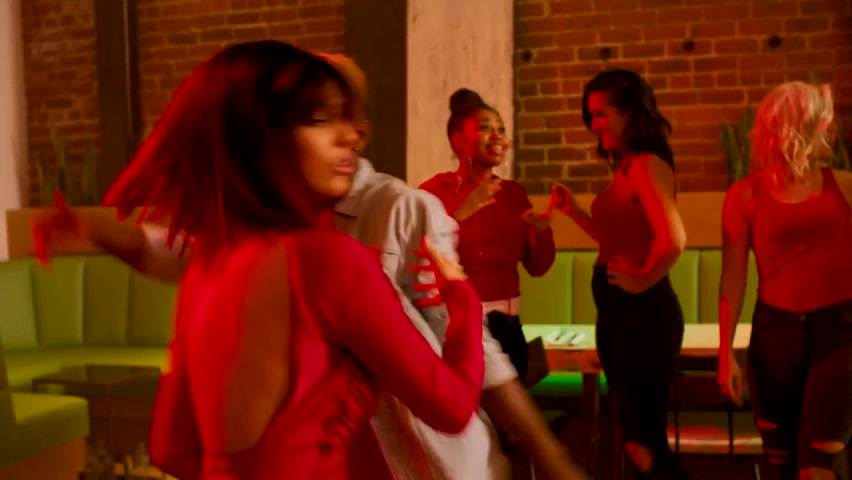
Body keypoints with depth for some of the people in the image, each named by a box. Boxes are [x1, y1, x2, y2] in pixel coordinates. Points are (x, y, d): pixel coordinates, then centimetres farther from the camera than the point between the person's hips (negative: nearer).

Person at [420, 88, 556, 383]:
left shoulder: (514, 192, 6)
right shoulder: (434, 190, -10)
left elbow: (537, 267, 7)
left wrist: (543, 231, -11)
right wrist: (458, 215, -27)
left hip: (506, 328, 5)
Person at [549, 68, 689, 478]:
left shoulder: (647, 165, -15)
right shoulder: (624, 167, 13)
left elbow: (673, 240, -29)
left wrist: (643, 281, -14)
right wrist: (574, 212, 9)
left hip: (643, 312, -10)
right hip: (614, 310, 10)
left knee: (642, 442, -2)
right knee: (636, 435, 17)